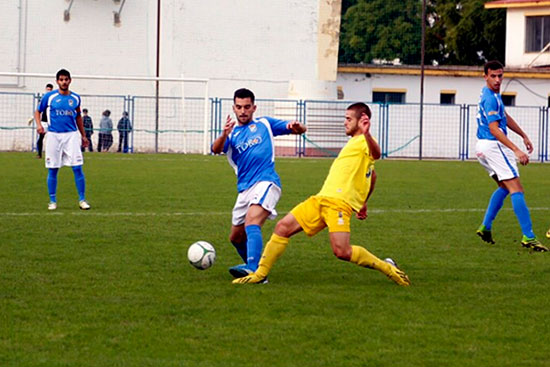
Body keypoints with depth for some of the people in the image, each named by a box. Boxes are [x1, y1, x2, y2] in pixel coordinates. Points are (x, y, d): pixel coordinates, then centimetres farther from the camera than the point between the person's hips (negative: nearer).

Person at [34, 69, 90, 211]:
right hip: (54, 135, -1)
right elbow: (38, 111, 11)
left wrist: (83, 136, 23)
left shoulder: (75, 98, 6)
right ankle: (52, 201, 13)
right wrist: (38, 124, -8)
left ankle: (82, 199, 1)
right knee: (52, 170, 2)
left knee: (77, 168, -7)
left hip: (71, 135, 1)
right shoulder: (49, 96, 0)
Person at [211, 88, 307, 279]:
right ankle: (253, 267, 36)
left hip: (266, 182, -5)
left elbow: (300, 129, 11)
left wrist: (296, 127, -15)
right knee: (236, 238, 12)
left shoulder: (264, 124, 10)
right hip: (244, 189, 5)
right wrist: (224, 134, -31)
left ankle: (252, 269, -44)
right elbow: (216, 149, -9)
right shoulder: (231, 132, 13)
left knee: (251, 222, -29)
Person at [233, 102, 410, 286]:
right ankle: (260, 274, 7)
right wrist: (362, 202, 43)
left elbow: (376, 154, -30)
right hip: (321, 199, 10)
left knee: (342, 252, -22)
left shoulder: (364, 142, -4)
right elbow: (372, 175, 38)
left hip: (339, 202, -10)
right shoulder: (354, 142, 27)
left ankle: (387, 268, -3)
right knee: (283, 227, 1)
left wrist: (366, 134, -50)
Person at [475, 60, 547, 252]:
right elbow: (494, 129, -27)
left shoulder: (493, 94, 13)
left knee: (504, 187, 24)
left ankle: (485, 227, 20)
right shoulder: (490, 99, -19)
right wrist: (516, 150, -34)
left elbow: (505, 117, 26)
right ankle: (528, 237, -20)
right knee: (516, 189, -13)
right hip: (493, 145, -10)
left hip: (484, 147, 10)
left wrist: (524, 136, 27)